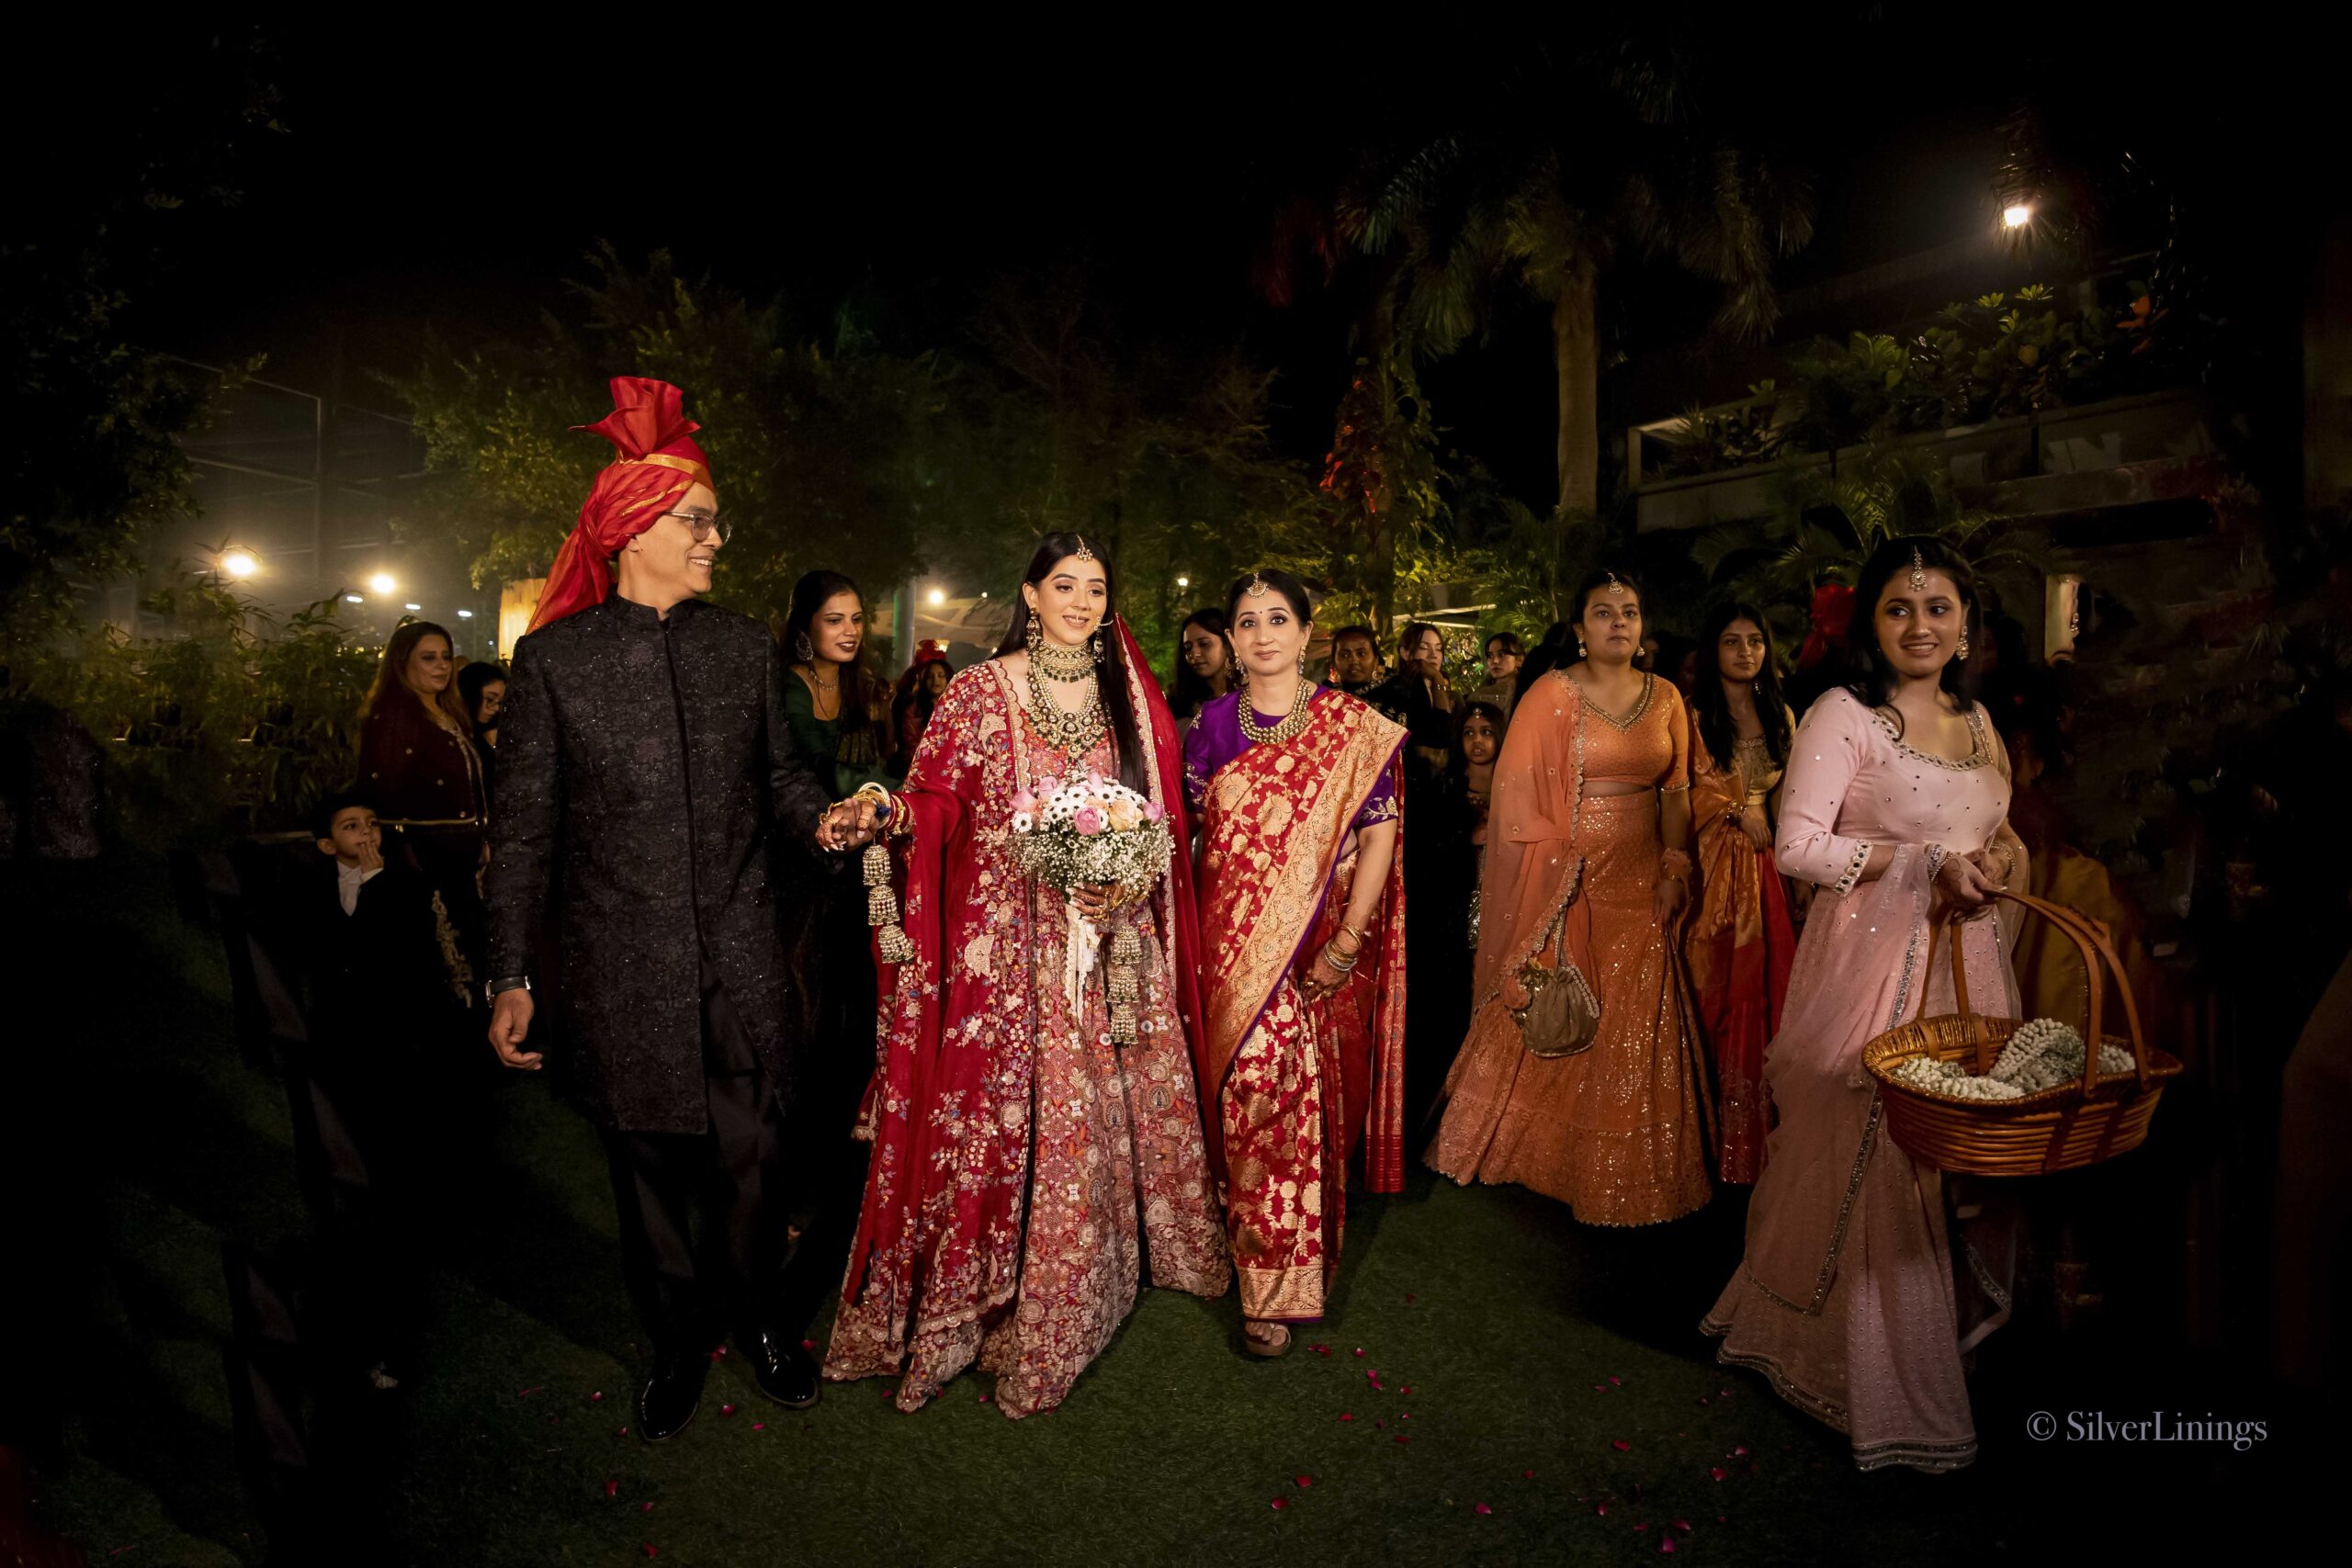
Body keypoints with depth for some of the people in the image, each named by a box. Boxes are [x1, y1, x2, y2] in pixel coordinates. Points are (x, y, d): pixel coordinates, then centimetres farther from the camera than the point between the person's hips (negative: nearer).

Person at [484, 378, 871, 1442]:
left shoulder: (745, 647, 6)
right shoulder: (553, 658, -2)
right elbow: (524, 827, -1)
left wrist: (820, 819, -11)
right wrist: (511, 974, -2)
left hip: (740, 957, 2)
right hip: (621, 971, -1)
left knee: (751, 1156, 9)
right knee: (646, 1165, 12)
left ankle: (763, 1321, 33)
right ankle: (676, 1342, 35)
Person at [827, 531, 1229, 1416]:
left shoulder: (1131, 697, 10)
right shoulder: (981, 691, 0)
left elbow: (1164, 812, 10)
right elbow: (936, 798, -4)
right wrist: (888, 811, -24)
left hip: (1116, 939, 4)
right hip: (1012, 937, -3)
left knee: (1119, 1098, 10)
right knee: (1011, 1108, 1)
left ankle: (1114, 1264, 31)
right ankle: (1012, 1305, 18)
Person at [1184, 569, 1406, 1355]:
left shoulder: (1353, 728, -1)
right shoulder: (1210, 727, 7)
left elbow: (1380, 838, -5)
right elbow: (1188, 835, 9)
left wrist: (1346, 945, -13)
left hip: (1318, 954, -2)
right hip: (1231, 948, 2)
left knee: (1307, 1105, 0)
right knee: (1247, 1097, 6)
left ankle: (1281, 1286, 16)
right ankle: (1265, 1270, 26)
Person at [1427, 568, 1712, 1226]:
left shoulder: (1664, 697, 8)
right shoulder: (1551, 695, -6)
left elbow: (1676, 792, 10)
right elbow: (1517, 792, -7)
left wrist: (1675, 867, 0)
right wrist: (1560, 872, -11)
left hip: (1640, 880, 4)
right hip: (1569, 881, -4)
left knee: (1635, 1025, 8)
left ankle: (1624, 1167, 24)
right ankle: (1542, 1152, 22)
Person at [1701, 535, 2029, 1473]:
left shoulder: (1976, 721, 14)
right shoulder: (1843, 716, -9)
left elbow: (1993, 832, 23)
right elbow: (1799, 845, -16)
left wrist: (2001, 858, 0)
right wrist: (1930, 863, -17)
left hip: (1966, 963, 7)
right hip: (1872, 963, -6)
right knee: (1871, 1159, -1)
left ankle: (1965, 1340, 33)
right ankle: (1870, 1372, 16)